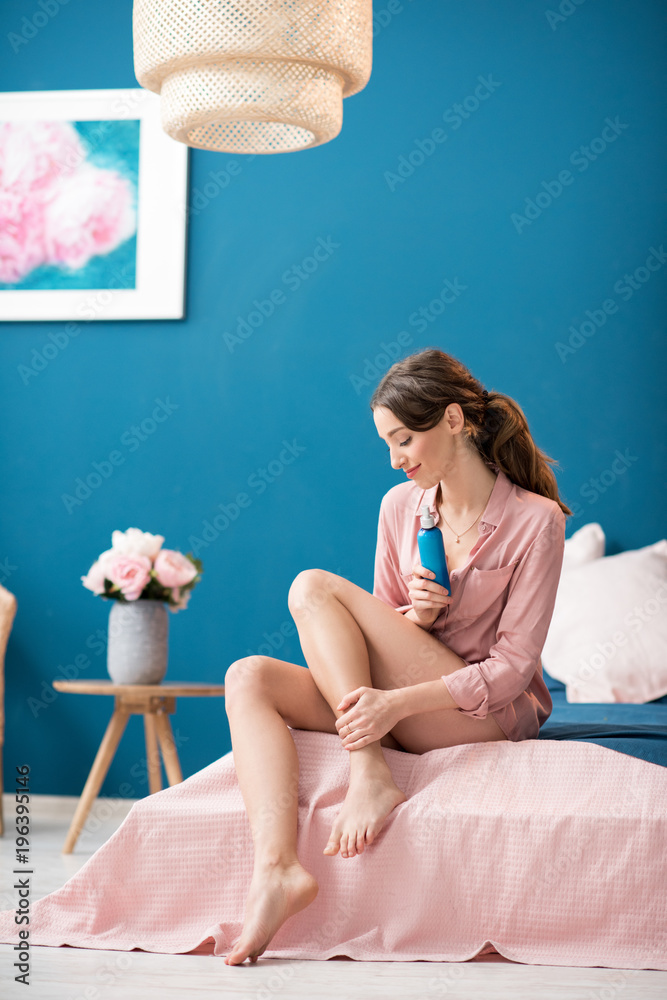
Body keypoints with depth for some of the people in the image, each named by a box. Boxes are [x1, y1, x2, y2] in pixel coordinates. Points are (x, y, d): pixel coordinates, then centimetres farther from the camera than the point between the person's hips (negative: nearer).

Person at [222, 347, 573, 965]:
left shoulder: (534, 520, -10)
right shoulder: (400, 505, 8)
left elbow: (513, 666, -15)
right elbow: (377, 636, 14)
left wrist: (400, 701, -27)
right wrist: (414, 619, -10)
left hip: (492, 712, -7)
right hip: (403, 705, 7)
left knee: (314, 588, -18)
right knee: (249, 678, -17)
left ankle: (369, 775, -23)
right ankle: (276, 867, -35)